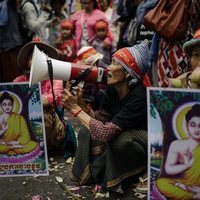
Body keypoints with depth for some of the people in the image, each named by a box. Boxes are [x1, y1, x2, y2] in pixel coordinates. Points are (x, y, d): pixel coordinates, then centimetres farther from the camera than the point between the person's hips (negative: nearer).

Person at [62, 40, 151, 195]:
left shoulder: (139, 96, -33)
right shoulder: (112, 88, -10)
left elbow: (105, 133, -38)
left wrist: (76, 109, -31)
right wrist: (80, 103, -25)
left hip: (151, 142, -7)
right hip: (124, 134, 7)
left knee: (118, 139, -34)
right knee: (86, 133, -9)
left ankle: (112, 178, -8)